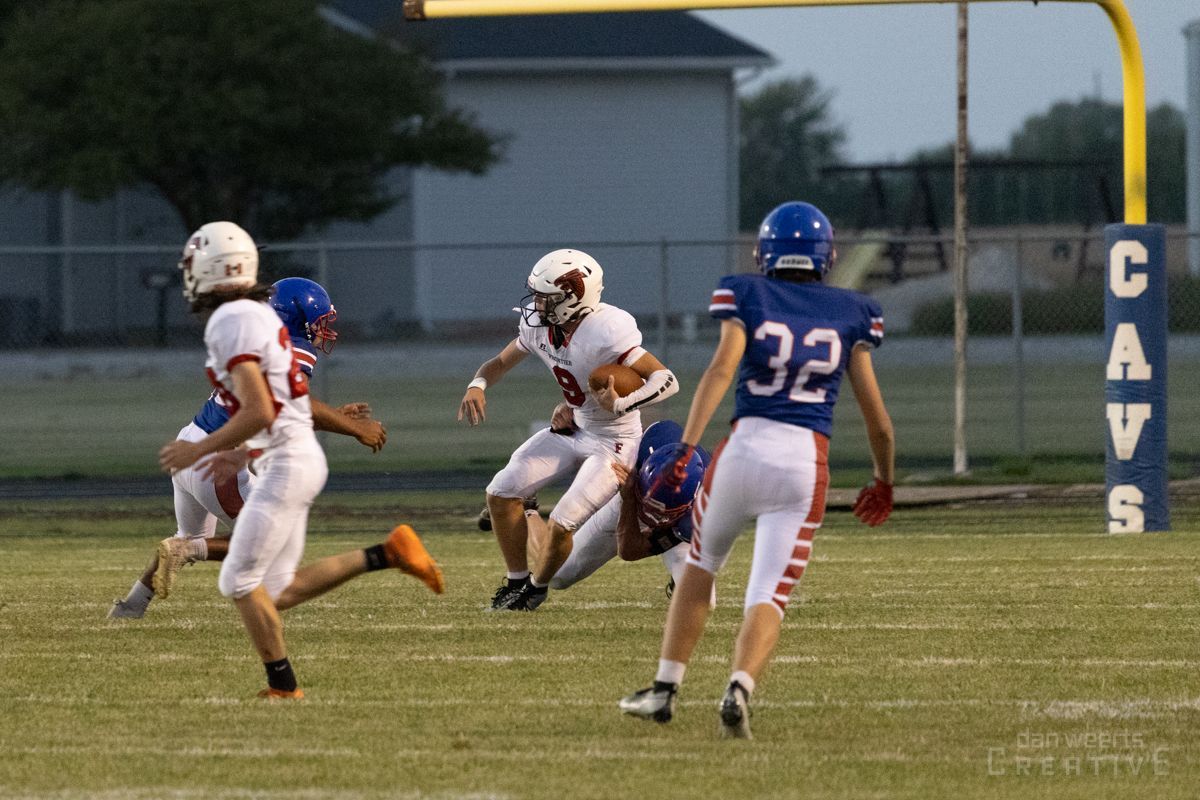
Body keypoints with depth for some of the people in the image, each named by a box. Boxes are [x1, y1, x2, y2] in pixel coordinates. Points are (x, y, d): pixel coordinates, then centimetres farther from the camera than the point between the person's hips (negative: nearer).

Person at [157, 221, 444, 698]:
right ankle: (386, 555, 9)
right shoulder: (258, 315, 15)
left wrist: (200, 450, -15)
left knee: (240, 583, -3)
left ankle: (283, 686, 3)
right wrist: (240, 453, 26)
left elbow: (258, 412, -23)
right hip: (301, 457, 10)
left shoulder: (231, 323, -17)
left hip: (285, 463, -10)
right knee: (277, 593, 11)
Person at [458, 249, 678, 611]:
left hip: (613, 442, -8)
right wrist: (476, 385, -11)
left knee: (562, 523, -12)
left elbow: (667, 380, -32)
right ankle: (516, 581, 17)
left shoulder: (604, 333, -32)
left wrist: (621, 405, -44)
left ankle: (536, 588, 17)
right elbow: (501, 362, 10)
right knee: (502, 492, 0)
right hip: (573, 428, 8)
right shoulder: (539, 324, -8)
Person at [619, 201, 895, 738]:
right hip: (806, 463, 0)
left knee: (699, 570, 24)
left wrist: (687, 446, -21)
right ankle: (739, 690, -30)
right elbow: (877, 418, 10)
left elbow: (721, 368, -13)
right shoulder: (849, 316, 10)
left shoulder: (749, 298, 5)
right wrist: (884, 482, 26)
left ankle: (665, 691, 23)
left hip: (744, 448, 0)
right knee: (769, 597, -3)